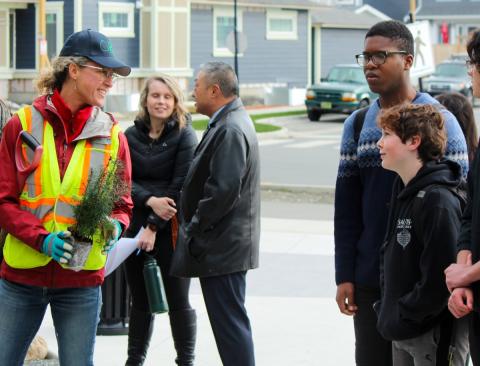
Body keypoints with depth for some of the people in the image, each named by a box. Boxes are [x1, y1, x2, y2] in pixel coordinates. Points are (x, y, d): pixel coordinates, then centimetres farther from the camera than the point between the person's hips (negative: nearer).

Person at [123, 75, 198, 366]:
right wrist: (150, 200, -18)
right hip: (136, 226, 4)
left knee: (178, 301, 1)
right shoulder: (132, 135, 5)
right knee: (140, 300, 12)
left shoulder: (184, 135, -5)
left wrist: (154, 227, -14)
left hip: (170, 228, -3)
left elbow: (180, 186, -10)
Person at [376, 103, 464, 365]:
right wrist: (387, 306, 8)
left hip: (433, 335, -9)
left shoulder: (438, 201, -21)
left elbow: (439, 280, -22)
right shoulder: (402, 190, 8)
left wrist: (403, 314, -13)